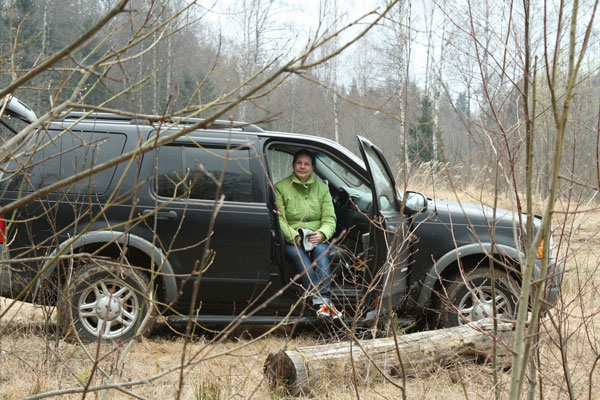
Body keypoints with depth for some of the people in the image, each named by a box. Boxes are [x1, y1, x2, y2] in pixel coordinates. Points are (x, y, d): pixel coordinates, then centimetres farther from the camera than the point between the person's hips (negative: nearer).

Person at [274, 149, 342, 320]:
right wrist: (295, 237, -21)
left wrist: (321, 234, -16)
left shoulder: (322, 188, 15)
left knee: (321, 250, -34)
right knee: (299, 255, -36)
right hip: (291, 240, -2)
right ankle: (322, 301, -50)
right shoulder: (281, 187, 6)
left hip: (317, 238, 2)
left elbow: (330, 219, 7)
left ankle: (322, 301, -46)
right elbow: (279, 219, -4)